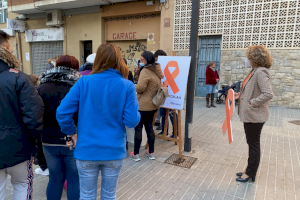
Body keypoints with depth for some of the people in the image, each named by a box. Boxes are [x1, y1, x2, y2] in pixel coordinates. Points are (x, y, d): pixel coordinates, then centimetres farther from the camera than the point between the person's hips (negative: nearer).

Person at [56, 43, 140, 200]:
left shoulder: (83, 82, -8)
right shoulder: (127, 86, -9)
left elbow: (62, 113, -10)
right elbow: (132, 121, -12)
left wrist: (72, 133, 6)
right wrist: (137, 113, 9)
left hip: (86, 150, 0)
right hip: (114, 151, 0)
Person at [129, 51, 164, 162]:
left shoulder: (145, 71, -15)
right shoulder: (157, 71, 11)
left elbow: (140, 88, -23)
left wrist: (133, 86, -2)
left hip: (143, 105, -8)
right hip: (153, 104, 8)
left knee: (138, 128, 2)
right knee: (149, 127, 16)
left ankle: (136, 154, 11)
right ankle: (151, 152, 22)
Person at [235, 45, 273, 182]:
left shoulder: (261, 72, -20)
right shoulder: (255, 72, 11)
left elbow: (268, 94, -29)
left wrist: (252, 103, -21)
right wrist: (240, 95, 7)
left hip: (255, 116, -10)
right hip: (249, 115, 10)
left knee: (253, 144, 5)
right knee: (252, 143, 18)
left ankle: (250, 174, 21)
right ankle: (250, 170, 33)